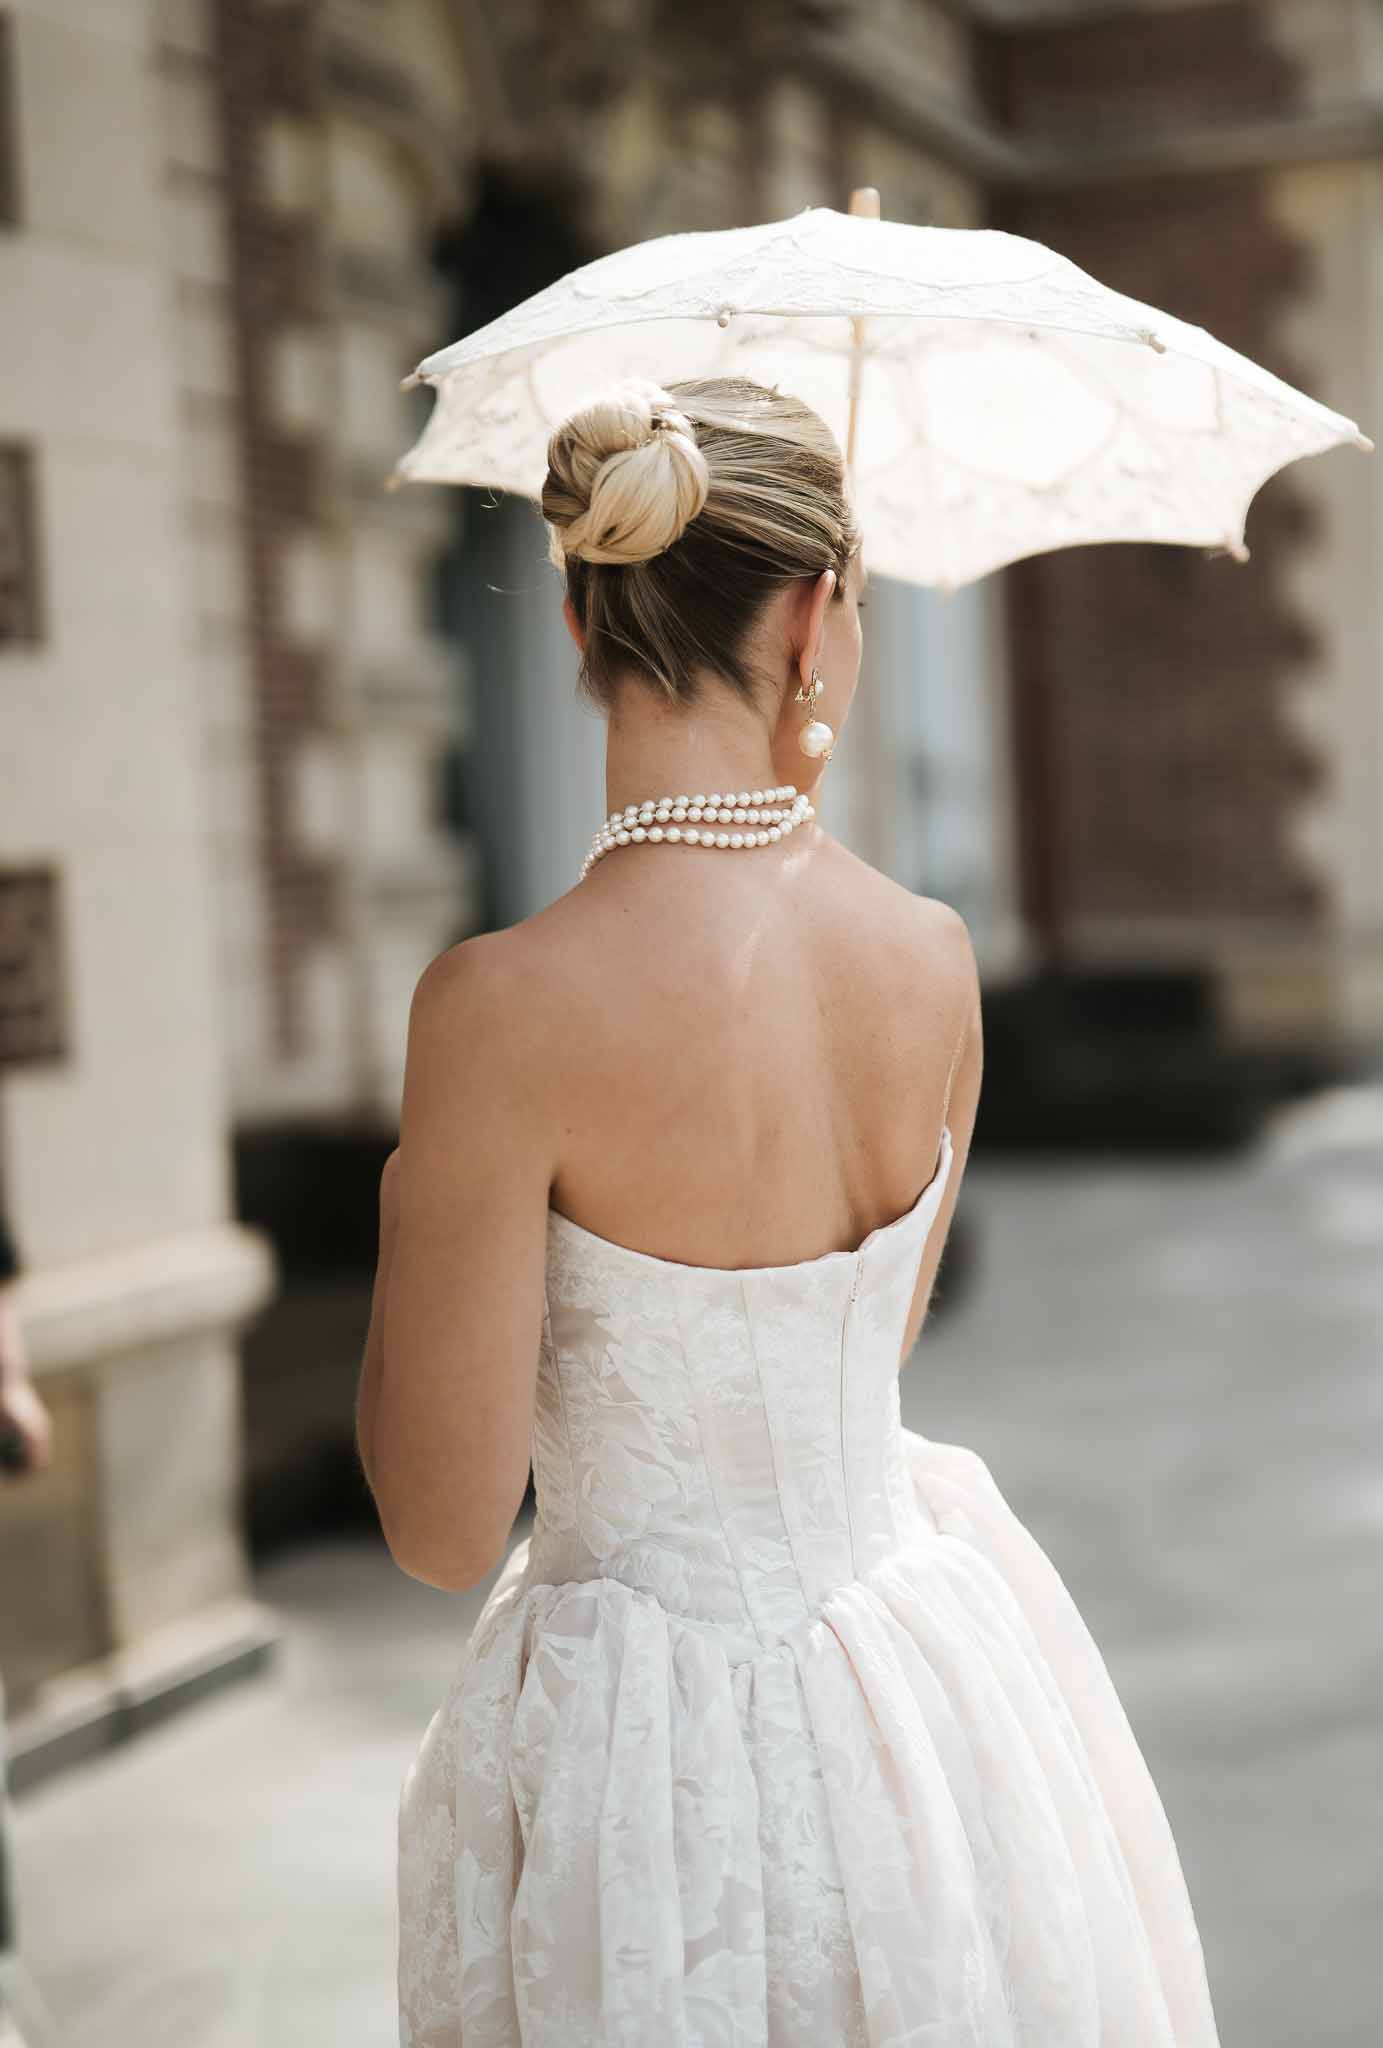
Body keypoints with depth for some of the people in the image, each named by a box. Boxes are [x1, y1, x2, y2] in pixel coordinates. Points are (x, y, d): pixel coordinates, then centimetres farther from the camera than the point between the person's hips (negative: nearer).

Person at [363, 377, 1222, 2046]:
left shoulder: (506, 1004, -23)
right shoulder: (937, 956, -7)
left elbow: (444, 1525, -15)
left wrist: (410, 1214, 1)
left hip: (658, 1758, -4)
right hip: (941, 1701, 5)